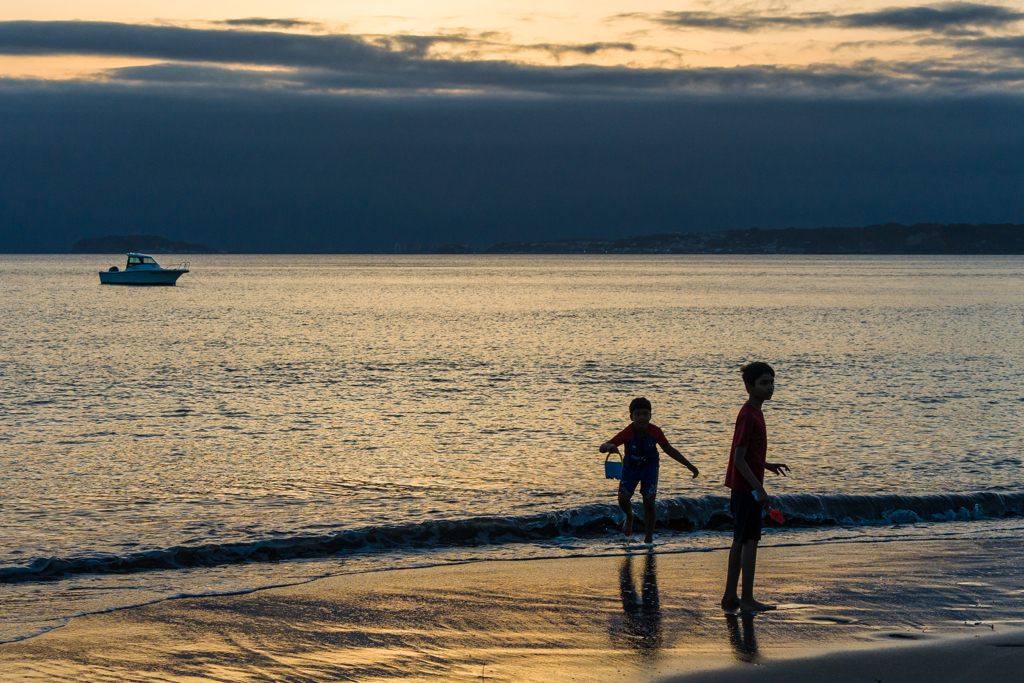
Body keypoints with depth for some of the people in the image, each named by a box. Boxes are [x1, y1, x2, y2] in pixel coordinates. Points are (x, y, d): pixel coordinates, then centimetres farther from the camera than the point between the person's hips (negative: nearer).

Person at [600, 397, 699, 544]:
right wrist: (609, 447, -56)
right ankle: (629, 516, 22)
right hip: (630, 468, 0)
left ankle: (649, 538, 14)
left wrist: (689, 466, -2)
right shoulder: (627, 434, -29)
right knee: (623, 499, -15)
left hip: (649, 468, 0)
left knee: (649, 503, -5)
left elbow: (669, 450, -6)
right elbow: (602, 448, -30)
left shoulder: (655, 432, -23)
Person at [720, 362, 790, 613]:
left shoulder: (753, 413, 12)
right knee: (750, 541, -7)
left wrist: (768, 465, 28)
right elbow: (738, 459, -22)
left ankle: (730, 597, 18)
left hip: (743, 486, 10)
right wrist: (759, 489, -24)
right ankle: (747, 600, -5)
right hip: (747, 487, -10)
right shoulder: (748, 416, -18)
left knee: (740, 540, 13)